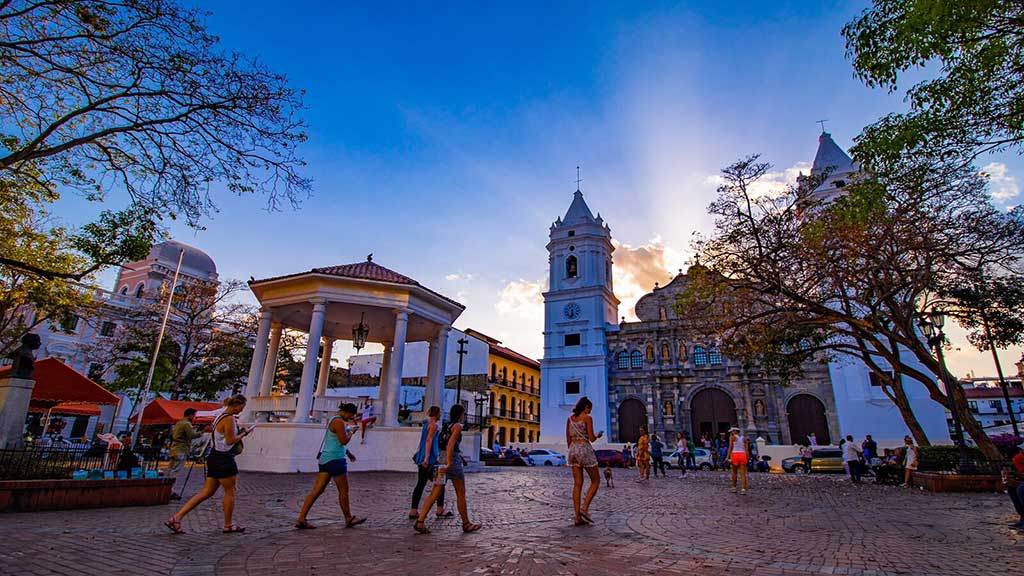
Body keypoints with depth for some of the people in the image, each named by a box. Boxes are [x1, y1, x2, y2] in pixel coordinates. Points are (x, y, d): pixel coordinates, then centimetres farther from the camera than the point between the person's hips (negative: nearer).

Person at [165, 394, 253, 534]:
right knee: (230, 492, 5)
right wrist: (244, 433, -8)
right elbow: (230, 441, -21)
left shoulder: (221, 416, 13)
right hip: (224, 460, -9)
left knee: (206, 492, 12)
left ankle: (176, 518, 8)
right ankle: (228, 525, 17)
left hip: (214, 458, 9)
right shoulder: (230, 419, -19)